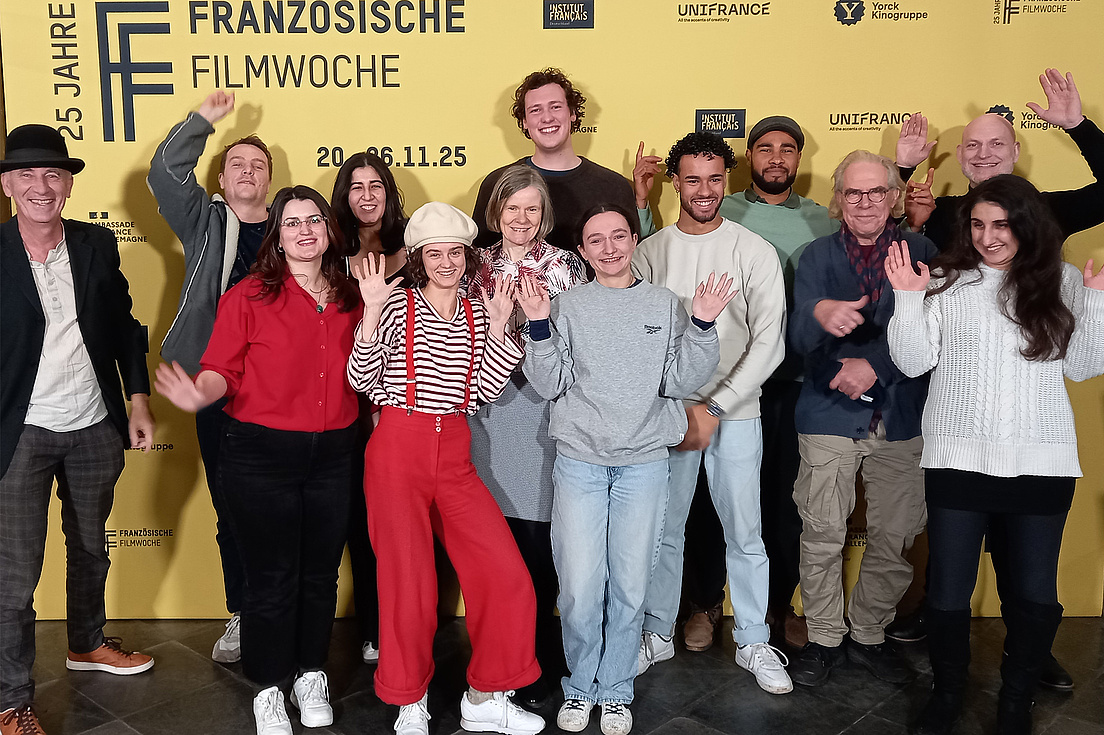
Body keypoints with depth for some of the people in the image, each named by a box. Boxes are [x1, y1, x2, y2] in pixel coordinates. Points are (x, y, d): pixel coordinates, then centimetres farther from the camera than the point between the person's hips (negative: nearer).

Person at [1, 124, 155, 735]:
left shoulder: (98, 245, 1)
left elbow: (124, 325, 8)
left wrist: (138, 402, 6)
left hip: (95, 427, 4)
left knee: (90, 548, 20)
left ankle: (87, 644, 43)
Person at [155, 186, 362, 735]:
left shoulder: (350, 298, 5)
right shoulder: (248, 297, -7)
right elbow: (222, 369, -9)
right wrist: (199, 395, -27)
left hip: (334, 454, 4)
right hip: (261, 457, -3)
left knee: (321, 572, 15)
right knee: (272, 578, 7)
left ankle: (311, 675, 36)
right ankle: (269, 689, 28)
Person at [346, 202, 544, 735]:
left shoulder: (477, 316, 9)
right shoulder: (397, 303, -3)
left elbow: (486, 391, 0)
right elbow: (361, 379, -10)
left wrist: (497, 326, -4)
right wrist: (373, 311, -17)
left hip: (454, 455, 4)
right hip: (398, 450, -4)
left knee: (506, 576, -1)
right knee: (408, 581, 6)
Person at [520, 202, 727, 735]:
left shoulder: (665, 305, 7)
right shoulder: (568, 307, 4)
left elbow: (681, 382, 1)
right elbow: (551, 385, -2)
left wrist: (702, 325, -10)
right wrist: (539, 326, -13)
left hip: (645, 463, 1)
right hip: (579, 460, -1)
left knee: (629, 587, 6)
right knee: (579, 589, 0)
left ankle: (615, 690, 25)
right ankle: (580, 686, 23)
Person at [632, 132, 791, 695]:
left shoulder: (754, 252, -2)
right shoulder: (650, 252, 3)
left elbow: (769, 342, -7)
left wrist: (714, 407, -13)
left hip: (734, 413, -1)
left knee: (744, 533, 6)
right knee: (662, 530, 10)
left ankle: (753, 643, 24)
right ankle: (658, 634, 28)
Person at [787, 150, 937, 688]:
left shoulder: (920, 251, 6)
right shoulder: (818, 255, 5)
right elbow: (799, 338, -8)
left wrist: (876, 366, -15)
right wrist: (819, 315, -31)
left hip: (901, 416, 1)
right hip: (830, 415, -1)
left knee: (895, 538, 6)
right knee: (822, 536, 1)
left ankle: (869, 637, 26)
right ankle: (824, 639, 19)